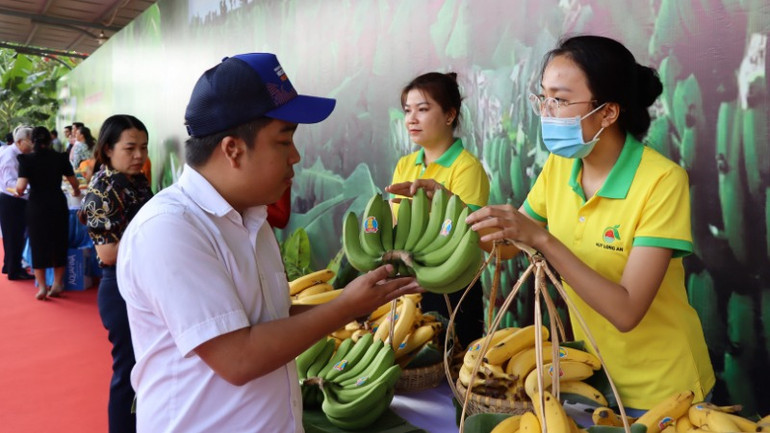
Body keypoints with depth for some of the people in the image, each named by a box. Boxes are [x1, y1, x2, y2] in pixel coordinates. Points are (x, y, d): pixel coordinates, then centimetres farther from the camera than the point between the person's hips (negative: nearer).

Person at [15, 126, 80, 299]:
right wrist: (76, 191, 27)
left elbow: (21, 187, -16)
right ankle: (57, 283, 19)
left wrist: (17, 191, 8)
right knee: (59, 242, 13)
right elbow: (73, 182, 6)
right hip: (58, 204, 1)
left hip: (36, 206, -1)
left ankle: (42, 286, 10)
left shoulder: (27, 159, -7)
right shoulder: (60, 157, -2)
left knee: (38, 243, 10)